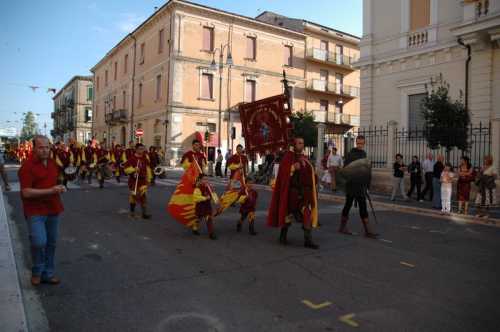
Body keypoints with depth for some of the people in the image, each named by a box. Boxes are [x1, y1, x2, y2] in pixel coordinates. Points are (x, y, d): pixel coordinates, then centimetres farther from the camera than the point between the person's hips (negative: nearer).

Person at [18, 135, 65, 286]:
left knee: (51, 243, 13)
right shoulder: (27, 166, -13)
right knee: (39, 242, -16)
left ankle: (48, 273, 28)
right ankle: (37, 271, 11)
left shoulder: (52, 163, 9)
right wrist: (50, 191, -22)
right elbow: (26, 193, -19)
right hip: (35, 211, -6)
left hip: (53, 209, 7)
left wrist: (60, 188, 3)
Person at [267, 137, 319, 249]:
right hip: (292, 189, -5)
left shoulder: (304, 157, 15)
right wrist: (293, 167, -26)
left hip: (305, 190, 5)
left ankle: (308, 240, -5)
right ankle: (283, 235, 27)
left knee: (307, 213, -6)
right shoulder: (288, 155, -2)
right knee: (289, 213, 6)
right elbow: (283, 171, -12)